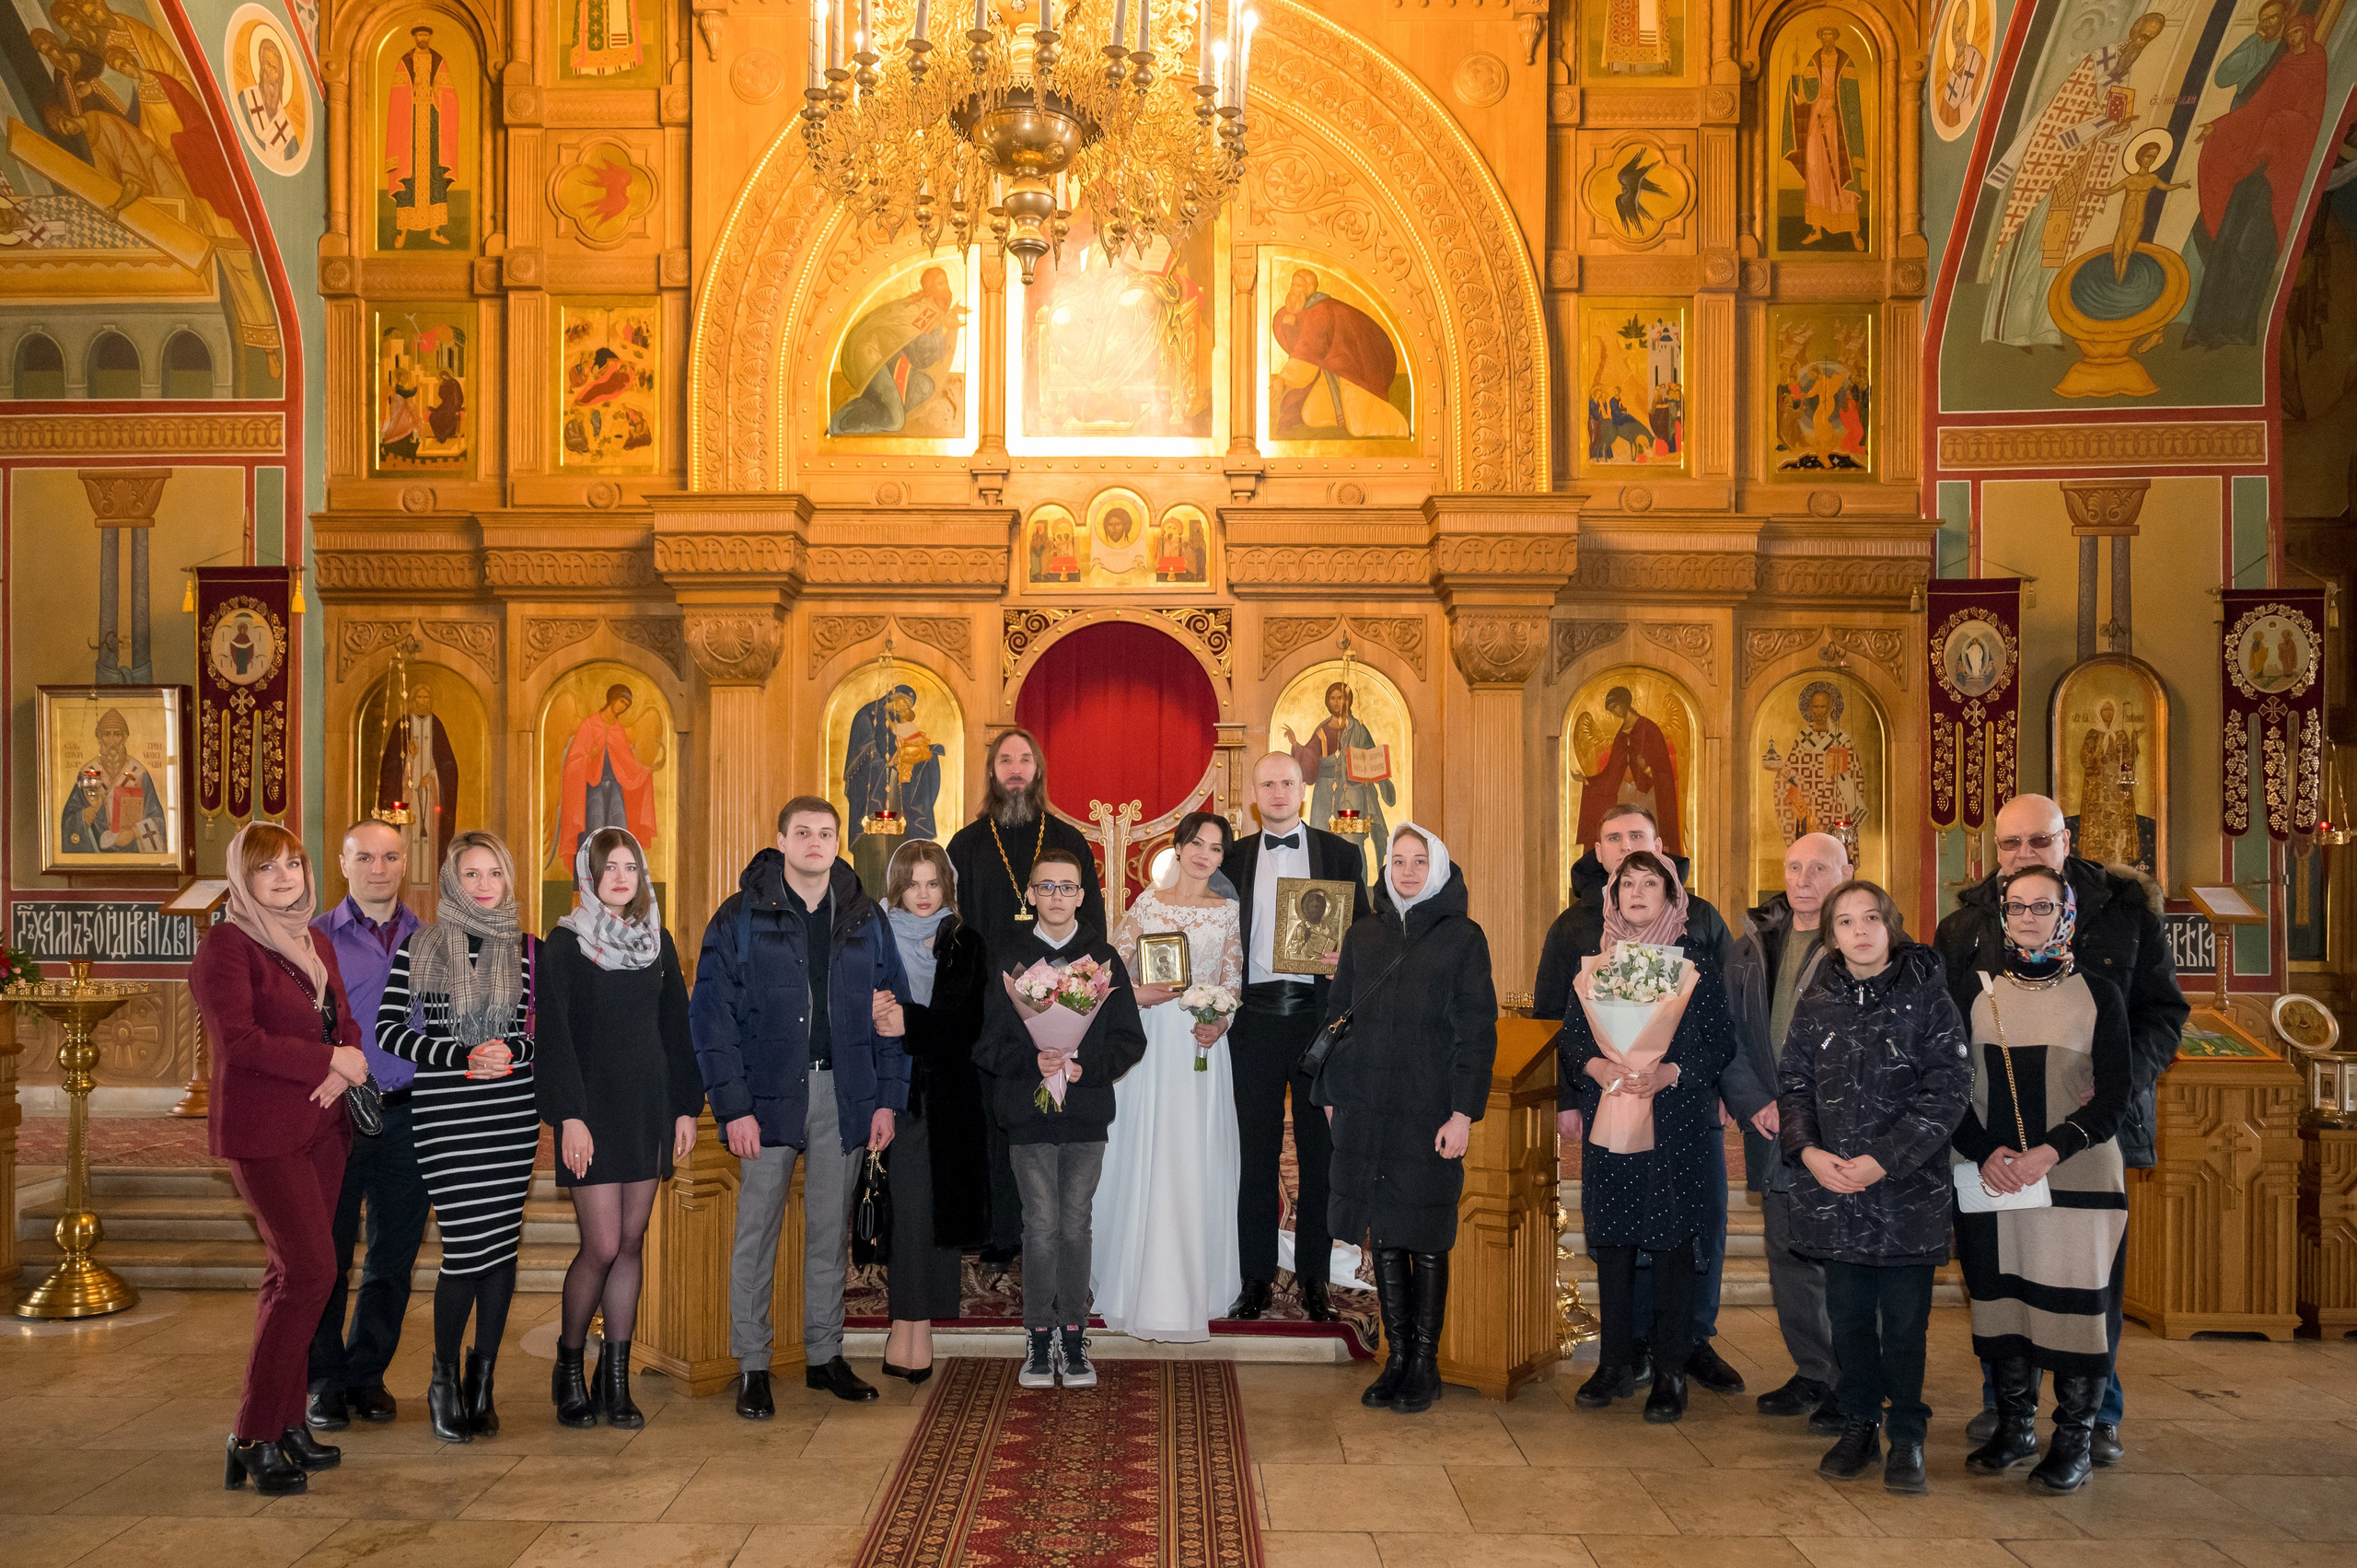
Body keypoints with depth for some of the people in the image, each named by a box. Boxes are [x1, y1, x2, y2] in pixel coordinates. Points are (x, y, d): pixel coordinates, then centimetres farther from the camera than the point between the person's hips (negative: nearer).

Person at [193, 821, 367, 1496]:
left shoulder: (315, 942, 15)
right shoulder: (226, 944, -8)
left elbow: (345, 1021, 17)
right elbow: (237, 1040, -18)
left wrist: (343, 1066, -5)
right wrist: (329, 1061, -15)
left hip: (321, 1127, 8)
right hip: (262, 1131, -7)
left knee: (293, 1274, 11)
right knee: (309, 1270, -12)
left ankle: (287, 1421, 19)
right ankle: (253, 1437, -3)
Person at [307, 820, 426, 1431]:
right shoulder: (316, 938, 1)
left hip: (408, 1116, 3)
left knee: (393, 1258, 9)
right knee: (327, 1255, 3)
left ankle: (367, 1374, 24)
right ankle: (324, 1380, 18)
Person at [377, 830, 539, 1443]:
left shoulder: (528, 950, 7)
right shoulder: (419, 946, 3)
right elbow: (387, 1029, -1)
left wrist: (513, 1057, -8)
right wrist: (462, 1058, -11)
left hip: (512, 1111, 2)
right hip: (444, 1114, -2)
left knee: (502, 1242, 4)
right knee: (467, 1248, -6)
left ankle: (481, 1381, 19)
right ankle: (444, 1380, 15)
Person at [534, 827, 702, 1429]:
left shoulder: (658, 941, 10)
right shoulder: (564, 944, -3)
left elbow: (676, 1029, 12)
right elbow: (554, 1035, -9)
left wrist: (686, 1107, 7)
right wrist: (570, 1116, -16)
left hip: (648, 1105, 4)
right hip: (594, 1108, -4)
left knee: (631, 1243, 5)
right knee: (603, 1246, -8)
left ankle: (616, 1379, 13)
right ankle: (569, 1367, 13)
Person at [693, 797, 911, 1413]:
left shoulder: (865, 919, 7)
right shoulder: (740, 917, -3)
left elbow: (892, 1009, 9)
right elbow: (711, 1015, -6)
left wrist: (887, 1098, 1)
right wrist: (734, 1106, -13)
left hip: (843, 1093, 3)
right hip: (769, 1091, -3)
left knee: (831, 1229, 11)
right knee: (757, 1230, 2)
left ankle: (825, 1355, 23)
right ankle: (751, 1366, 13)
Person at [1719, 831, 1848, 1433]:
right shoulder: (1756, 943, 11)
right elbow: (1727, 1032, 11)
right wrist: (1755, 1103, -2)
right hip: (1772, 1130, 6)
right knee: (1787, 1255, 13)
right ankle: (1812, 1374, 27)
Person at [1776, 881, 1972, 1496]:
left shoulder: (1926, 997, -6)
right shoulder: (1818, 1005, 6)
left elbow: (1949, 1090, -10)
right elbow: (1793, 1083, 11)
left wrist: (1884, 1159, -15)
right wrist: (1808, 1150, -7)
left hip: (1908, 1189, -3)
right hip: (1832, 1187, 3)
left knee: (1905, 1318, 3)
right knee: (1849, 1313, 12)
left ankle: (1907, 1435, 17)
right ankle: (1859, 1426, 25)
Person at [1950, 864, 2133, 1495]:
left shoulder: (2098, 994, 1)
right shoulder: (1977, 993, 7)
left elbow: (2116, 1094, -3)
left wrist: (2051, 1149, -15)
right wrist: (1984, 1152, -10)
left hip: (2078, 1178, -2)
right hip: (1993, 1178, 2)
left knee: (2075, 1301, -2)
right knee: (2002, 1297, 6)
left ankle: (2074, 1438, 12)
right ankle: (2014, 1426, 20)